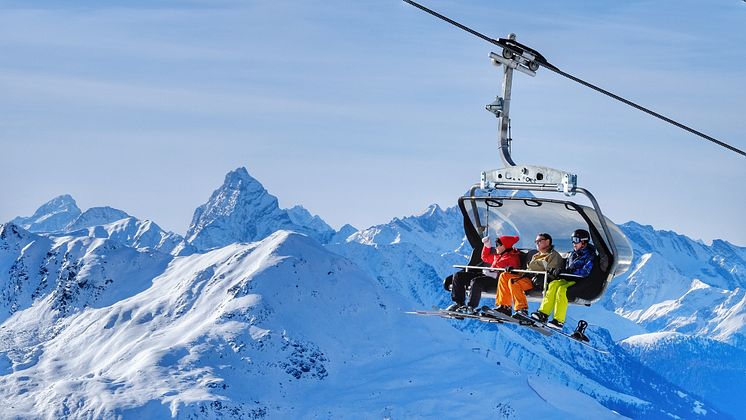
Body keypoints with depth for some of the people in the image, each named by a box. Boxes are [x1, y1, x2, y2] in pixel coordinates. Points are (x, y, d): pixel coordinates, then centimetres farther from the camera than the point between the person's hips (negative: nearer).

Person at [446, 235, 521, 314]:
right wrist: (487, 246, 28)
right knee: (458, 276, 3)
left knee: (476, 281, -39)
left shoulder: (513, 257, -2)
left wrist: (495, 274, -27)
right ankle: (459, 303, -3)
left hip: (497, 281, -10)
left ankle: (471, 307, -33)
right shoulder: (498, 255, 26)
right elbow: (485, 258, 42)